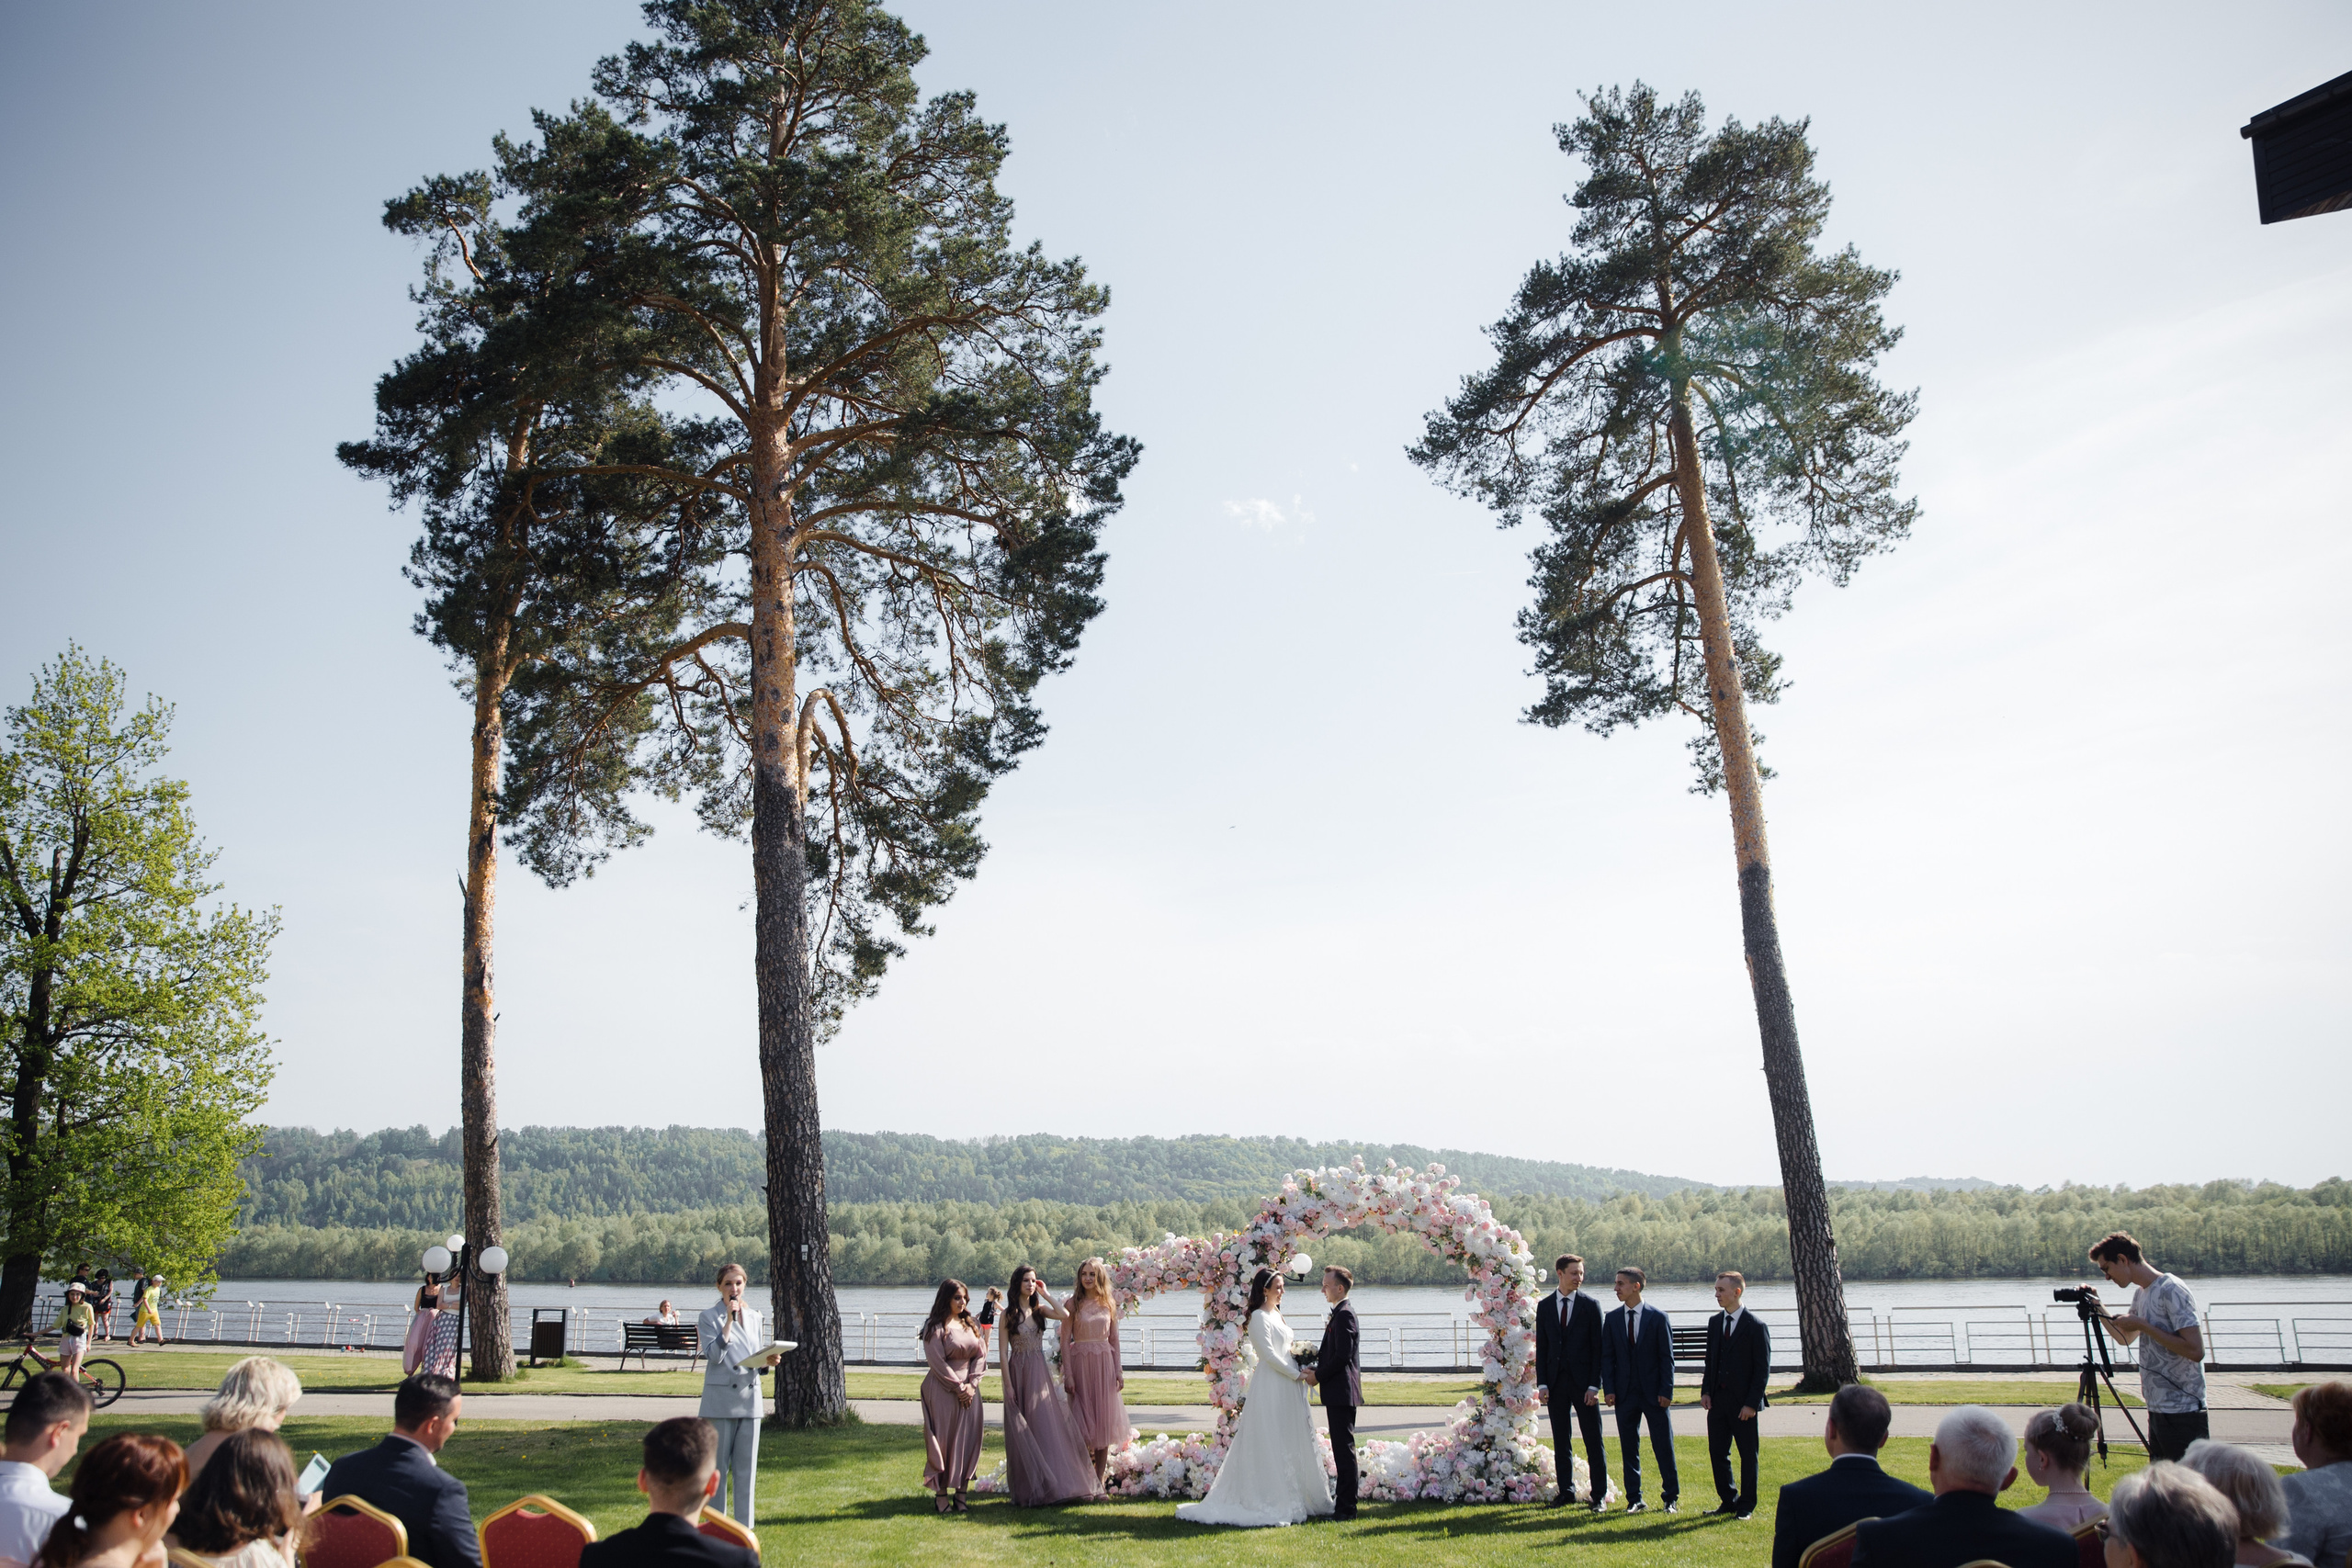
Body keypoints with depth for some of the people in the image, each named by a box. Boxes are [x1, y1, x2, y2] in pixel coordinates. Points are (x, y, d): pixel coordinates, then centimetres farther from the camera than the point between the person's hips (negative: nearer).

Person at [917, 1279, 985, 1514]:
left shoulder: (970, 1325, 12)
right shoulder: (935, 1327, -6)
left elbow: (981, 1355, 9)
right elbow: (938, 1363, -10)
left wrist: (971, 1384, -4)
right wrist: (959, 1387, -10)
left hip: (969, 1391, 5)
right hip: (943, 1391, -5)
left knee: (967, 1441, 3)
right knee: (943, 1440, -3)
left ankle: (961, 1494, 8)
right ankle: (941, 1495, 4)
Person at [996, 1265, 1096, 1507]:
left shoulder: (1039, 1310, 7)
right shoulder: (1009, 1314, -3)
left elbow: (1064, 1315, -13)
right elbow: (1004, 1352, -5)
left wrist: (1046, 1294, -6)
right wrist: (1008, 1384, -11)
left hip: (1040, 1372, 3)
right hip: (1019, 1372, -3)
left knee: (1046, 1427, 2)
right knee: (1024, 1431, 1)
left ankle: (1050, 1485, 9)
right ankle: (1029, 1490, 10)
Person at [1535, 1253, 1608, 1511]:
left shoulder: (1590, 1305, -1)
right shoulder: (1544, 1306, 6)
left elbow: (1598, 1347, -2)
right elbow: (1541, 1347, 8)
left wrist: (1594, 1385, -10)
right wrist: (1542, 1384, -1)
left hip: (1583, 1382, -2)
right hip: (1556, 1382, 3)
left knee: (1594, 1441, 1)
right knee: (1561, 1441, 9)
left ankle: (1599, 1495, 8)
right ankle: (1566, 1491, 19)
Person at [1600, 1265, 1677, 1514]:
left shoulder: (1658, 1317, -3)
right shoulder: (1612, 1319, 5)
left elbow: (1667, 1357, -3)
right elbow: (1607, 1357, 6)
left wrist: (1666, 1390, -9)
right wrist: (1609, 1389, -3)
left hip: (1654, 1393, -3)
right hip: (1625, 1393, 3)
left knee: (1663, 1446, 3)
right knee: (1629, 1448, 7)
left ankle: (1670, 1498, 16)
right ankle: (1634, 1499, 16)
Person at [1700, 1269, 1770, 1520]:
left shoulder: (1755, 1326, -10)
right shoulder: (1715, 1322, 9)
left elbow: (1763, 1369, -10)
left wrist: (1751, 1403, -15)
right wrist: (1706, 1391, 4)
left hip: (1743, 1403, -6)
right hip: (1717, 1400, 6)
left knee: (1748, 1455, 5)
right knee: (1717, 1453, 8)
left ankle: (1746, 1506, 17)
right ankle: (1728, 1501, 22)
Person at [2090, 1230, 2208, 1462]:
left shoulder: (2171, 1290, -14)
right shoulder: (2140, 1294, 14)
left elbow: (2195, 1350, -23)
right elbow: (2126, 1337, 29)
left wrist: (2143, 1326, -18)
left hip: (2182, 1414, -9)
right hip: (2157, 1410, 9)